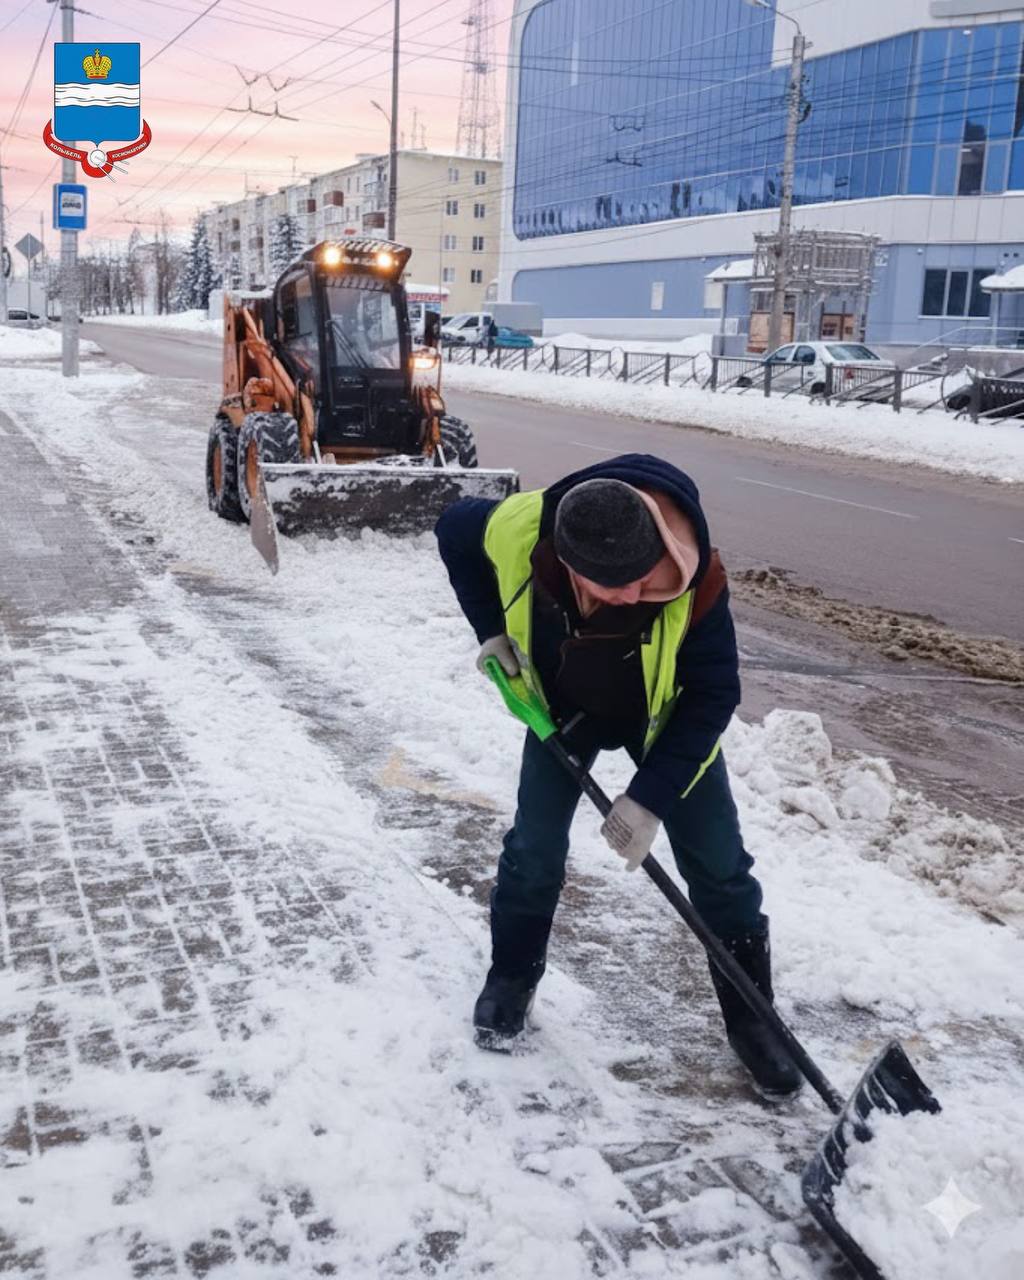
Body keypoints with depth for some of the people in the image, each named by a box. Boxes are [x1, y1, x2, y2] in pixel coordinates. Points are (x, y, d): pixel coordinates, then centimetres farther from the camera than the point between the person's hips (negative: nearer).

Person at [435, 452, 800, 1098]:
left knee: (718, 862, 1)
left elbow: (713, 695, -27)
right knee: (535, 849, 4)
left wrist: (650, 796, -31)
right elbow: (454, 529, -10)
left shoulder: (696, 578, -40)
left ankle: (751, 1016, 19)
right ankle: (511, 980, 29)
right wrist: (492, 629, -14)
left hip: (668, 714, -1)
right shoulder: (517, 529, -35)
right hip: (562, 703, 2)